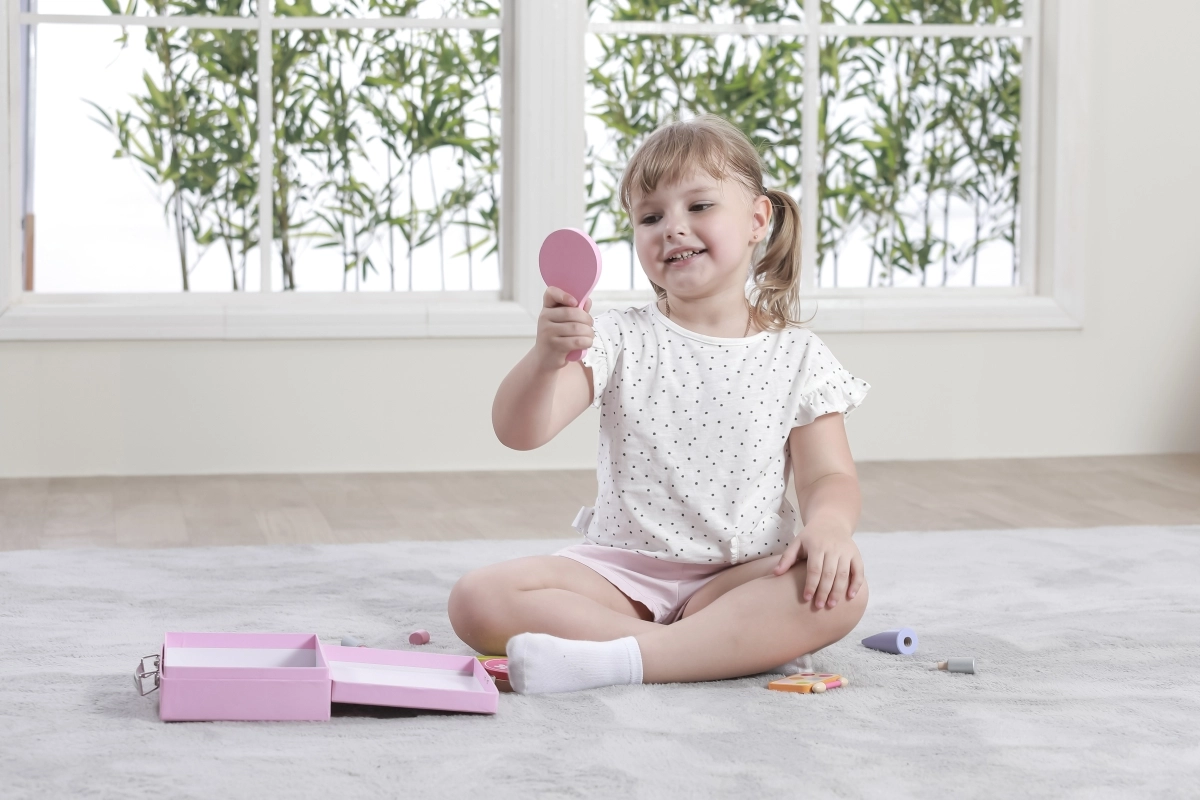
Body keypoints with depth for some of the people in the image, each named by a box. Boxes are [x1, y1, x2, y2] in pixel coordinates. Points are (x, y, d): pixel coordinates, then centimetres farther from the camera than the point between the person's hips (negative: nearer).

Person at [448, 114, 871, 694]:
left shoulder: (795, 357, 4)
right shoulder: (620, 340, 1)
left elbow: (829, 477, 2)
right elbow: (519, 432, -10)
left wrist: (828, 525, -22)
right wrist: (547, 357, -31)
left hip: (738, 579, 0)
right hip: (622, 572, 1)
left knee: (838, 592, -31)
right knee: (478, 600, -24)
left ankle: (616, 660, -34)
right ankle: (726, 651, -25)